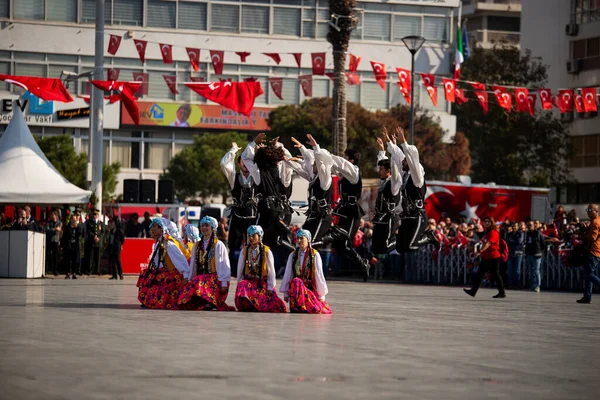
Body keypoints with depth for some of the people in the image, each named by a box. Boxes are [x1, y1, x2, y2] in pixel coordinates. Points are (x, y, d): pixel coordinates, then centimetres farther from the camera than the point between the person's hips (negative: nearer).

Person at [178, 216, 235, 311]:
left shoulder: (218, 245, 1)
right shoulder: (197, 245, 19)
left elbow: (223, 265, -2)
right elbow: (192, 265, 21)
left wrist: (224, 283, -7)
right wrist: (188, 279, 14)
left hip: (214, 279, -5)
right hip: (199, 278, 5)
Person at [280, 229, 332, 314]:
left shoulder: (315, 255, -2)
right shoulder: (293, 255, 8)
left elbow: (319, 275, 0)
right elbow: (287, 274, 10)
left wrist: (321, 294, 0)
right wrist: (285, 293, 9)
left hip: (311, 287, -4)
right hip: (296, 287, 4)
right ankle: (297, 307, -8)